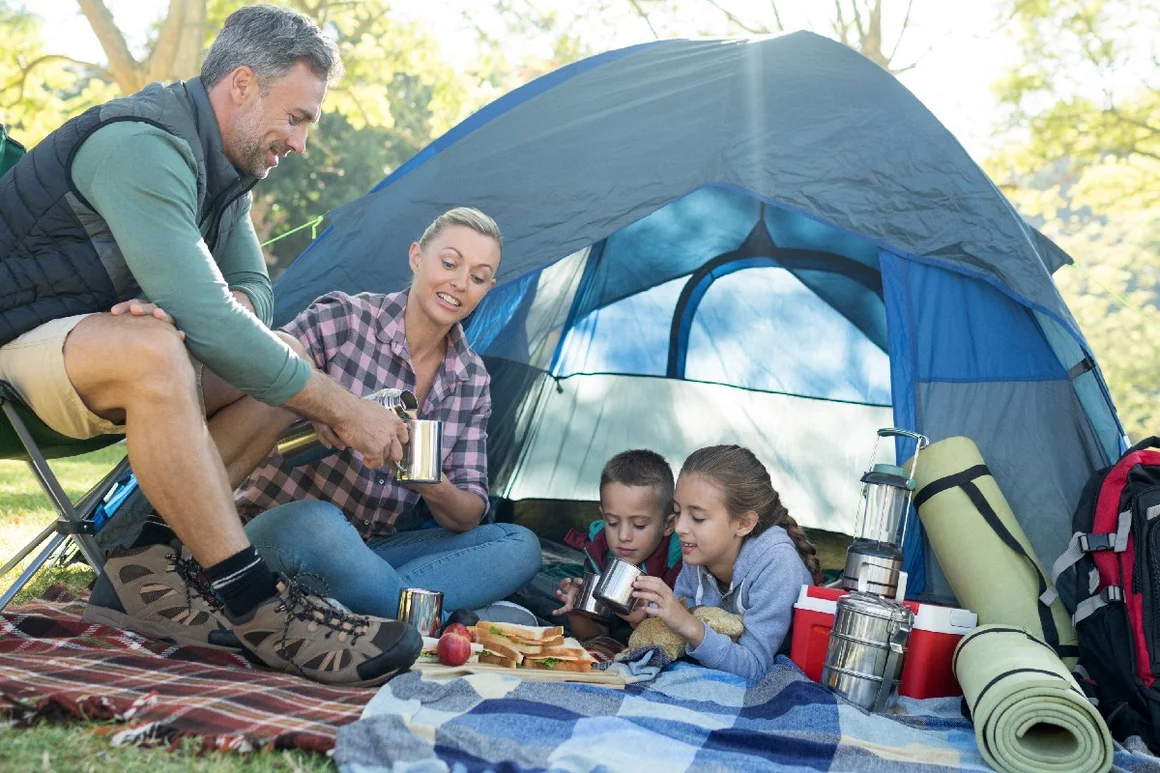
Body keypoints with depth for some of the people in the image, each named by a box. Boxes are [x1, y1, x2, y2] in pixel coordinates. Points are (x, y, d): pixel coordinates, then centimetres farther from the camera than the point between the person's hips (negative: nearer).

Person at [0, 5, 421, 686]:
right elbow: (205, 318, -33)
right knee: (152, 350, -40)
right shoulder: (139, 146, -25)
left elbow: (252, 290, 5)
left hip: (110, 344, 9)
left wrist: (188, 310, -20)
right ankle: (256, 605, -35)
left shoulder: (225, 165, 6)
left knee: (283, 366, -5)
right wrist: (340, 409, -28)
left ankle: (155, 564, -11)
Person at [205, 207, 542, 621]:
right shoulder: (341, 319, -11)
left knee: (520, 546, -15)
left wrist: (434, 486, -20)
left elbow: (469, 515, 3)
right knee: (316, 524, -40)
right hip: (279, 532, -6)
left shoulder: (472, 379, 4)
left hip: (373, 552, 6)